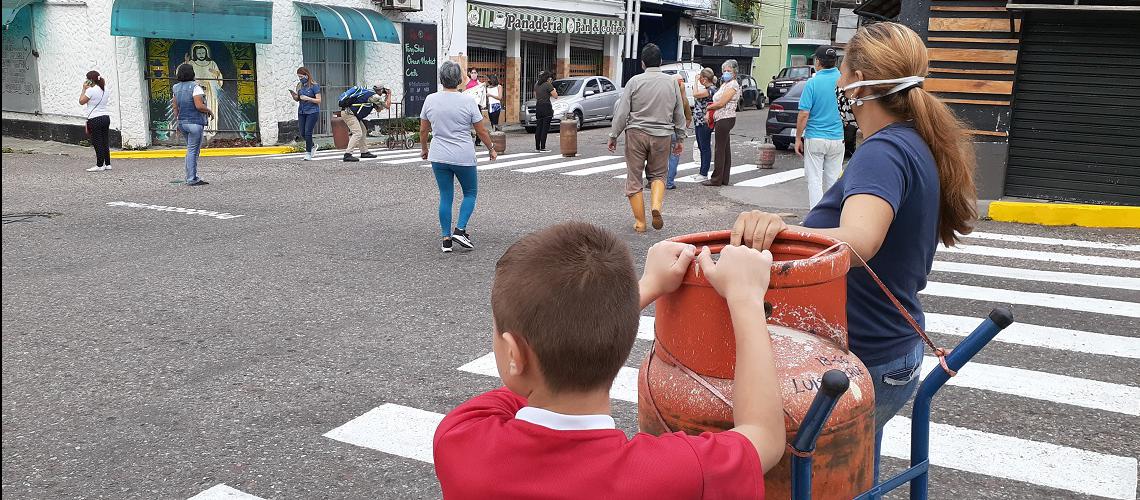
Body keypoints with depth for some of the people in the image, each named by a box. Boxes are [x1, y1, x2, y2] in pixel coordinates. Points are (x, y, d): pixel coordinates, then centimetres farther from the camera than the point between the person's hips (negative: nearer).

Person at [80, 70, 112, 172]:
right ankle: (107, 164, 14)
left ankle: (100, 165, 2)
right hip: (106, 117, 7)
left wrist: (84, 89, 0)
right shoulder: (104, 89, 8)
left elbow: (81, 101, -5)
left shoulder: (91, 90, -13)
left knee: (97, 143, -2)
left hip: (95, 119, -7)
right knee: (105, 142, 10)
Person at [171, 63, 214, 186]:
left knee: (191, 149, 16)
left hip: (183, 122, 7)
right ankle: (191, 179, 0)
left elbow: (175, 107, 11)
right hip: (195, 122, -7)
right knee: (193, 151, -3)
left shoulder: (176, 88, 8)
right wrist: (209, 111, -4)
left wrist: (177, 122, 18)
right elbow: (199, 106, -22)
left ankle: (192, 177, 16)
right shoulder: (195, 87, -14)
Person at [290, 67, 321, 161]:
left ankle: (308, 153, 1)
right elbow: (297, 99, 17)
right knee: (302, 133, 6)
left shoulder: (314, 86, -8)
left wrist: (307, 98, -21)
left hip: (312, 112, -6)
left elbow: (319, 100, -10)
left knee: (308, 132, -10)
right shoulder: (299, 85, 10)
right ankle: (312, 147, 31)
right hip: (301, 112, 6)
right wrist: (293, 94, -4)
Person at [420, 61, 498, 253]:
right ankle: (460, 230, 0)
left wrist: (424, 149, 24)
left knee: (445, 197, 9)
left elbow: (423, 130, 8)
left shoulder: (430, 100, 0)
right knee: (470, 192, 14)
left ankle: (446, 239, 9)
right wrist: (491, 149, 12)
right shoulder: (467, 101, -9)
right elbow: (482, 131, -2)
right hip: (463, 158, -3)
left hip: (438, 157, 3)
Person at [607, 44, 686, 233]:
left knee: (634, 178, 7)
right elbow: (679, 113, 9)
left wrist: (613, 135, 3)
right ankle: (656, 206, -8)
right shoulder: (672, 82, 3)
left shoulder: (635, 81, -5)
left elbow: (622, 112, -6)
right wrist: (680, 138, 19)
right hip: (662, 135, 2)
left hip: (636, 133, -2)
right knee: (658, 174, 19)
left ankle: (640, 222, 9)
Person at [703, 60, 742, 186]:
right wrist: (710, 113, 5)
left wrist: (708, 107, -3)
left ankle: (716, 179, -4)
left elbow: (721, 103, -18)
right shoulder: (725, 84, 19)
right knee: (725, 150, 11)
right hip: (721, 119, 10)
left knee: (720, 150, -7)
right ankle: (724, 179, 14)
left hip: (725, 119, -10)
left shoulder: (733, 85, -11)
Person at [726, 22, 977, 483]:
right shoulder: (919, 145, 9)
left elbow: (858, 241, -40)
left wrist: (774, 229, -56)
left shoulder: (883, 152, -21)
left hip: (865, 362, -10)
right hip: (895, 350, 10)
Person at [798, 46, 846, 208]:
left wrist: (798, 139, -4)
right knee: (833, 180, 12)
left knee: (814, 180, 0)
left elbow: (804, 114, -12)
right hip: (837, 138, 4)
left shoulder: (813, 82, -11)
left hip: (814, 138, -4)